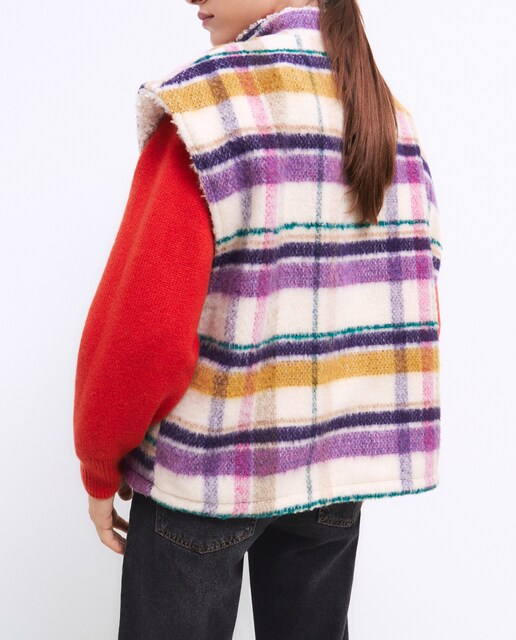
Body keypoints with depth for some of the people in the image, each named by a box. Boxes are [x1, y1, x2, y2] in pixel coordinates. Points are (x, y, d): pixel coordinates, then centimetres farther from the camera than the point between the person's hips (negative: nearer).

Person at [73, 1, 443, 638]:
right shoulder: (391, 117, 4)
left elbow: (143, 328, -18)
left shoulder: (208, 101, -14)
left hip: (207, 463, -5)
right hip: (339, 467, 6)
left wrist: (99, 468, -3)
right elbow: (411, 313, 4)